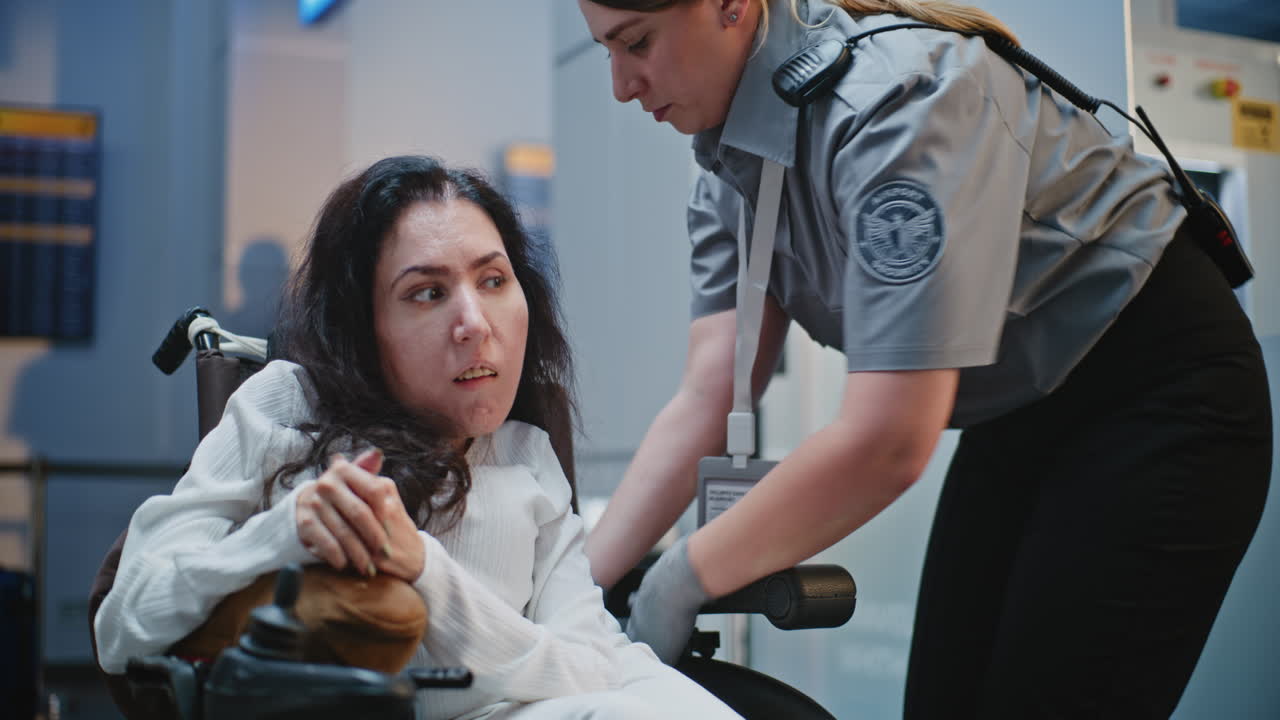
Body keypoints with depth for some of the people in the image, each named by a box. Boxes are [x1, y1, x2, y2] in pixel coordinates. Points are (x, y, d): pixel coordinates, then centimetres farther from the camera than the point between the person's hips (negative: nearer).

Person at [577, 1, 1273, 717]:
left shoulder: (900, 94, -29)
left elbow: (887, 441, -34)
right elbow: (707, 401, -7)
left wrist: (683, 580, -25)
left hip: (1160, 401, -7)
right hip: (1021, 410, 8)